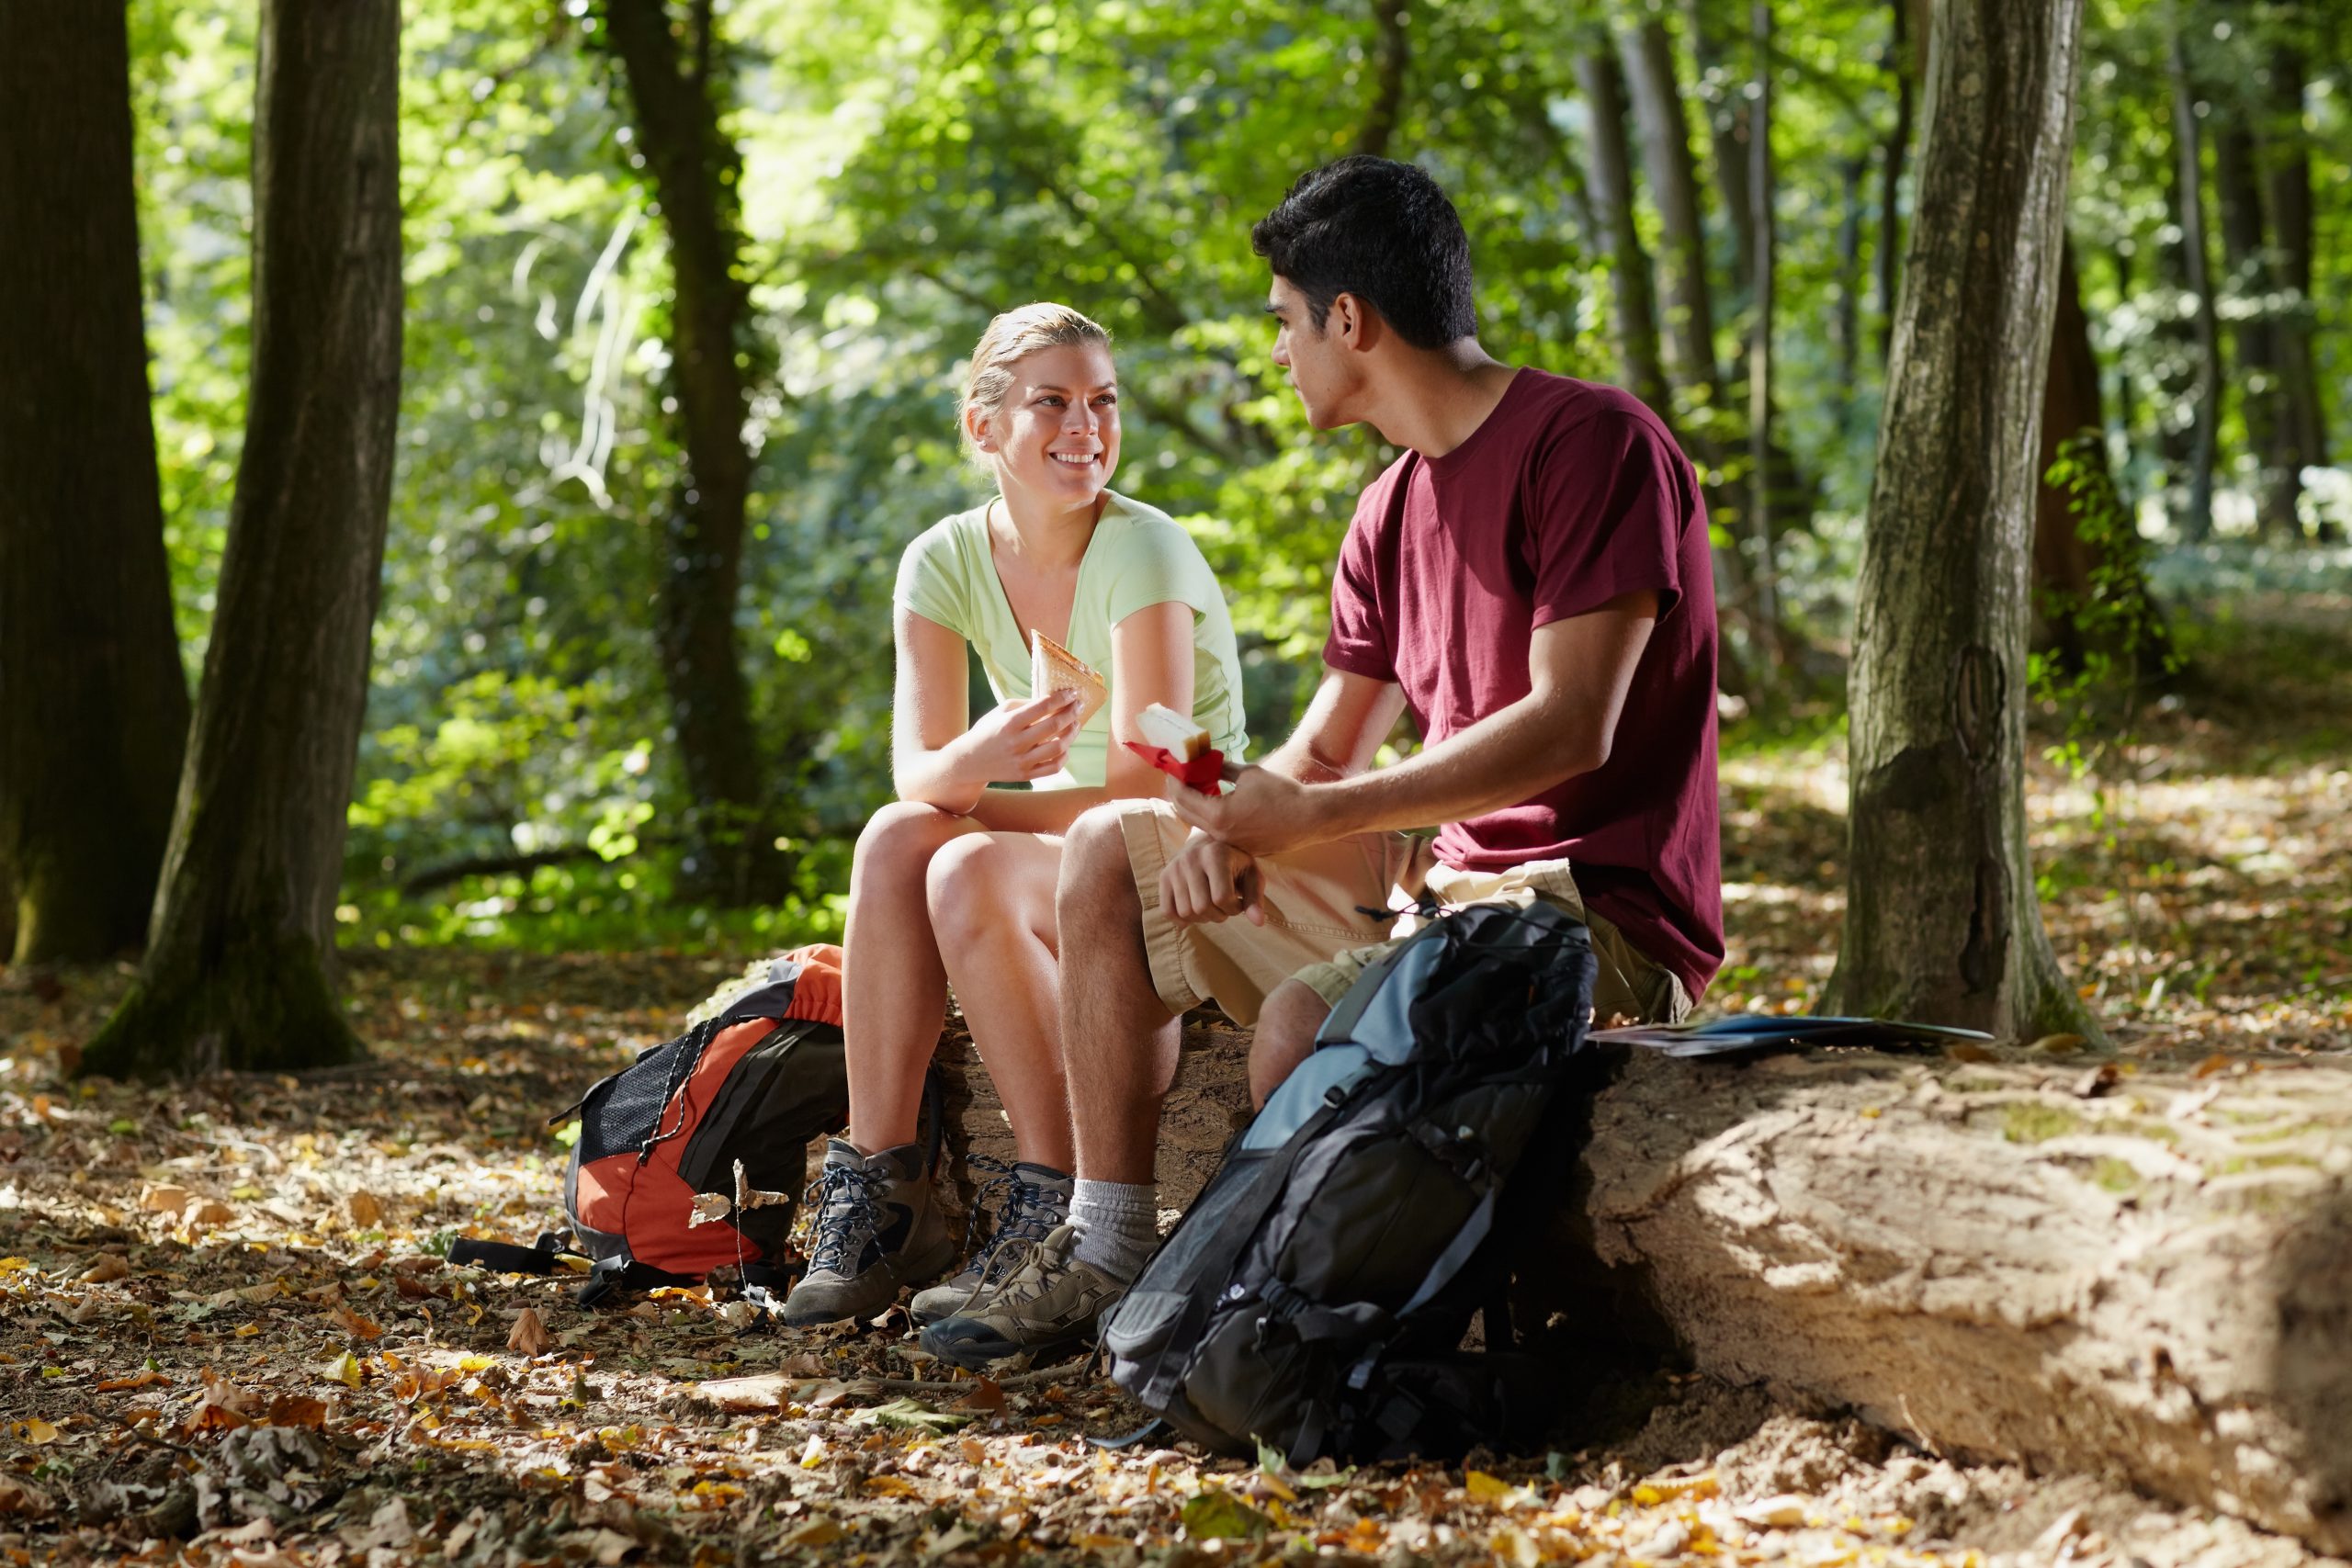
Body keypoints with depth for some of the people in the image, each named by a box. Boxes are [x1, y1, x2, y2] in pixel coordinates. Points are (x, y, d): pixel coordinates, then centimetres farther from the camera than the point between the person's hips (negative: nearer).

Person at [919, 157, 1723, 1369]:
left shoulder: (1594, 442, -14)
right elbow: (1325, 749, 16)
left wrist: (1307, 817, -20)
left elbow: (1570, 726, -22)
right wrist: (1230, 824, -9)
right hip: (1441, 874, 9)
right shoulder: (1393, 512, 14)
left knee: (1304, 1018, -35)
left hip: (1596, 904, -9)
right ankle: (1104, 1256, 5)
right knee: (1109, 850, 9)